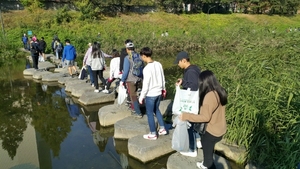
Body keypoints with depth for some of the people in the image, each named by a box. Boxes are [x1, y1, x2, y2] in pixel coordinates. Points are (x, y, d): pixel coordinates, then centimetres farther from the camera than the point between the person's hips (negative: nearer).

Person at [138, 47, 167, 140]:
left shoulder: (147, 68, -23)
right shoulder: (159, 64, -2)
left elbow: (145, 85, -19)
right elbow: (163, 78, 9)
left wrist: (141, 97, -8)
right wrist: (163, 88, 24)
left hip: (150, 95, -7)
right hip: (158, 93, 7)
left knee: (150, 114, 9)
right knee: (156, 110, 25)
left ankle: (153, 134, 20)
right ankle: (162, 129, 31)